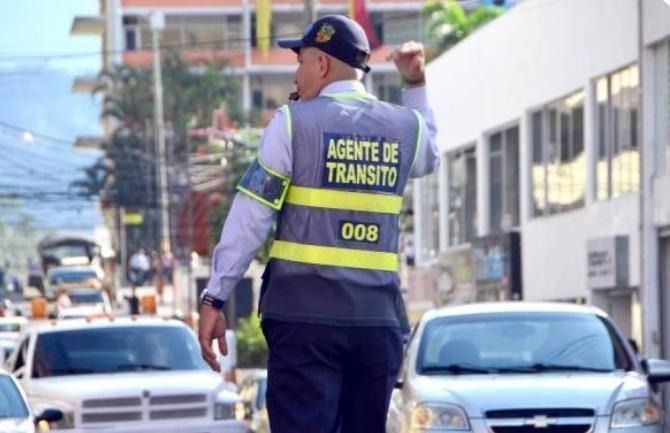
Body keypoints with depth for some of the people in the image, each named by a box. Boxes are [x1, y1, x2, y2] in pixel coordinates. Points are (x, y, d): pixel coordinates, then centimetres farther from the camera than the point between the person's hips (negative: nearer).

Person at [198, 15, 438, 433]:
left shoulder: (294, 122, -2)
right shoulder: (405, 126, 9)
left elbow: (250, 218, -5)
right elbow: (430, 157, 35)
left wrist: (215, 298, -3)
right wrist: (417, 86, 33)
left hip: (305, 314, -4)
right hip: (379, 318, 4)